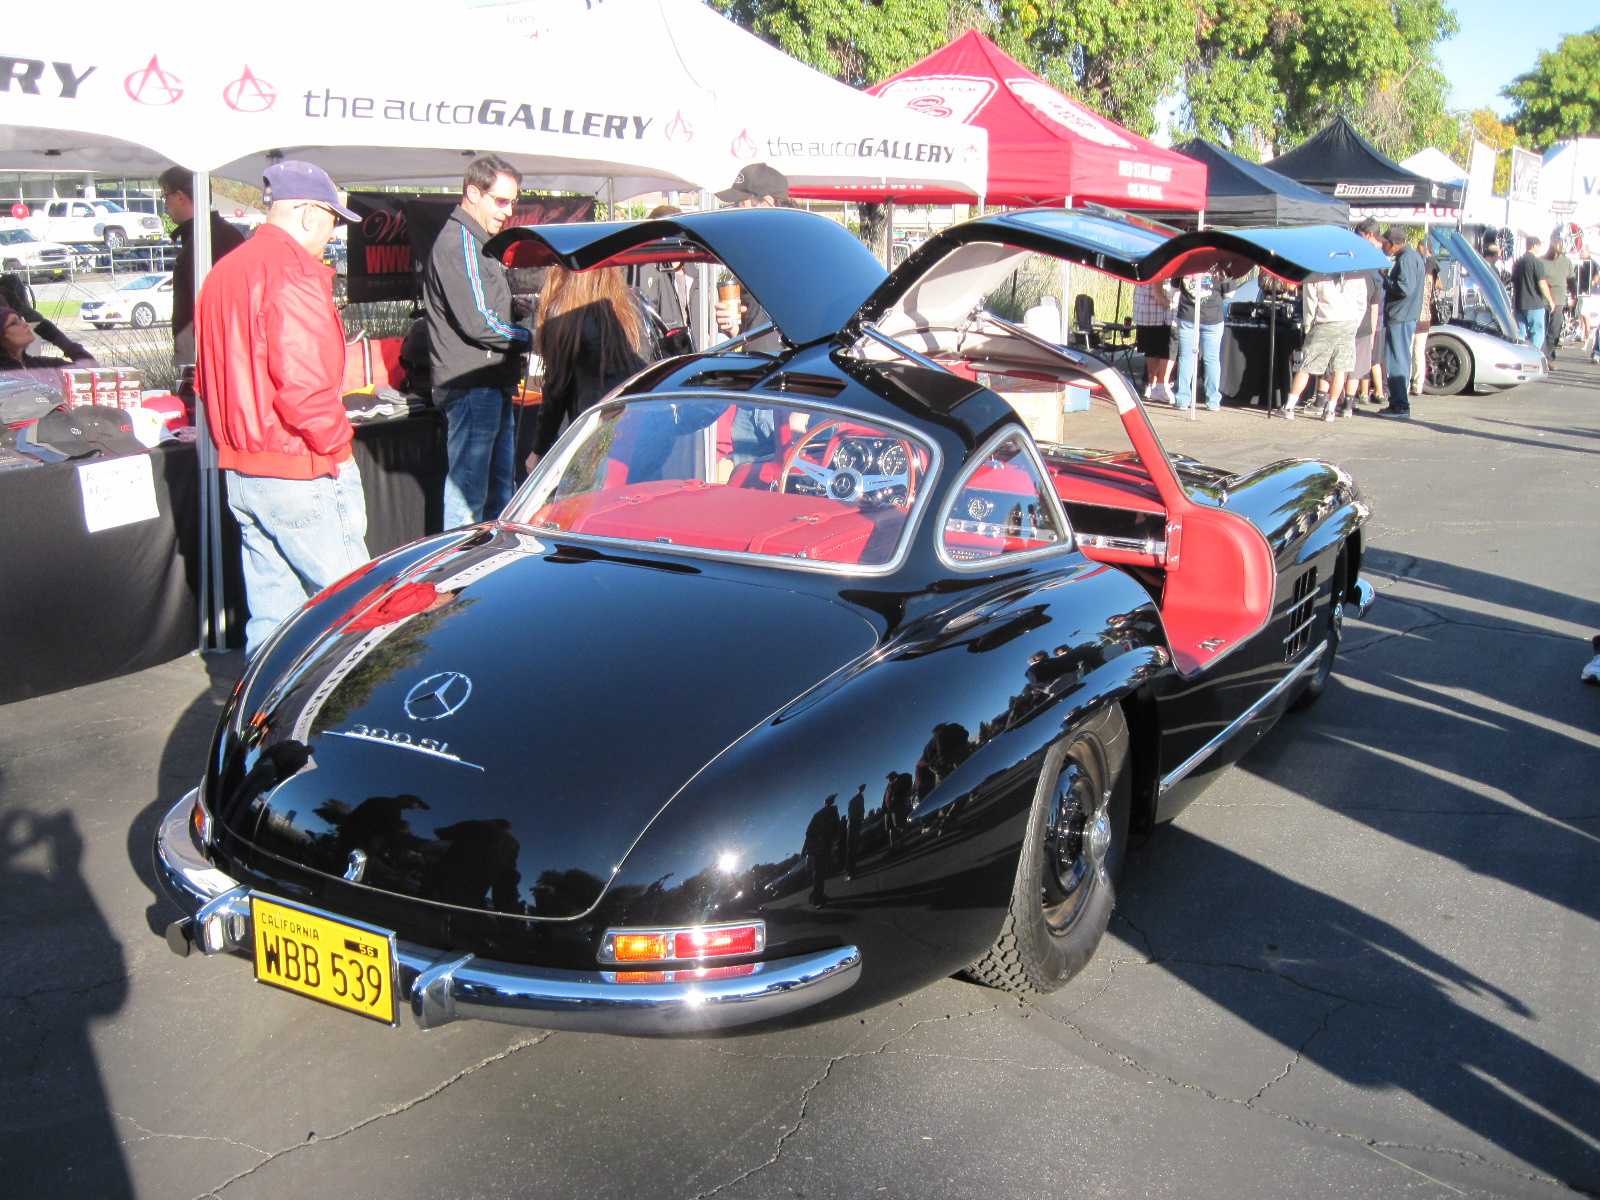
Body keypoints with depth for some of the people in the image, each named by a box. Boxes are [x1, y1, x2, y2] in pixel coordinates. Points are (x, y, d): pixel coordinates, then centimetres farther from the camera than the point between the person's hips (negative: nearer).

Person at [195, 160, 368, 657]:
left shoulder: (223, 272, 15)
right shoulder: (293, 275, -15)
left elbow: (206, 382, 21)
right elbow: (303, 383, -24)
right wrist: (336, 443, -10)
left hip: (239, 471, 9)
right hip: (300, 473, -9)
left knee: (270, 609, 14)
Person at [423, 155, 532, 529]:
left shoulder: (478, 243, 21)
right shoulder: (460, 243, -12)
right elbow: (479, 323, -20)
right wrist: (533, 339, -8)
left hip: (493, 385, 11)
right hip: (473, 386, -11)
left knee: (500, 486, 14)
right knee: (468, 490, -8)